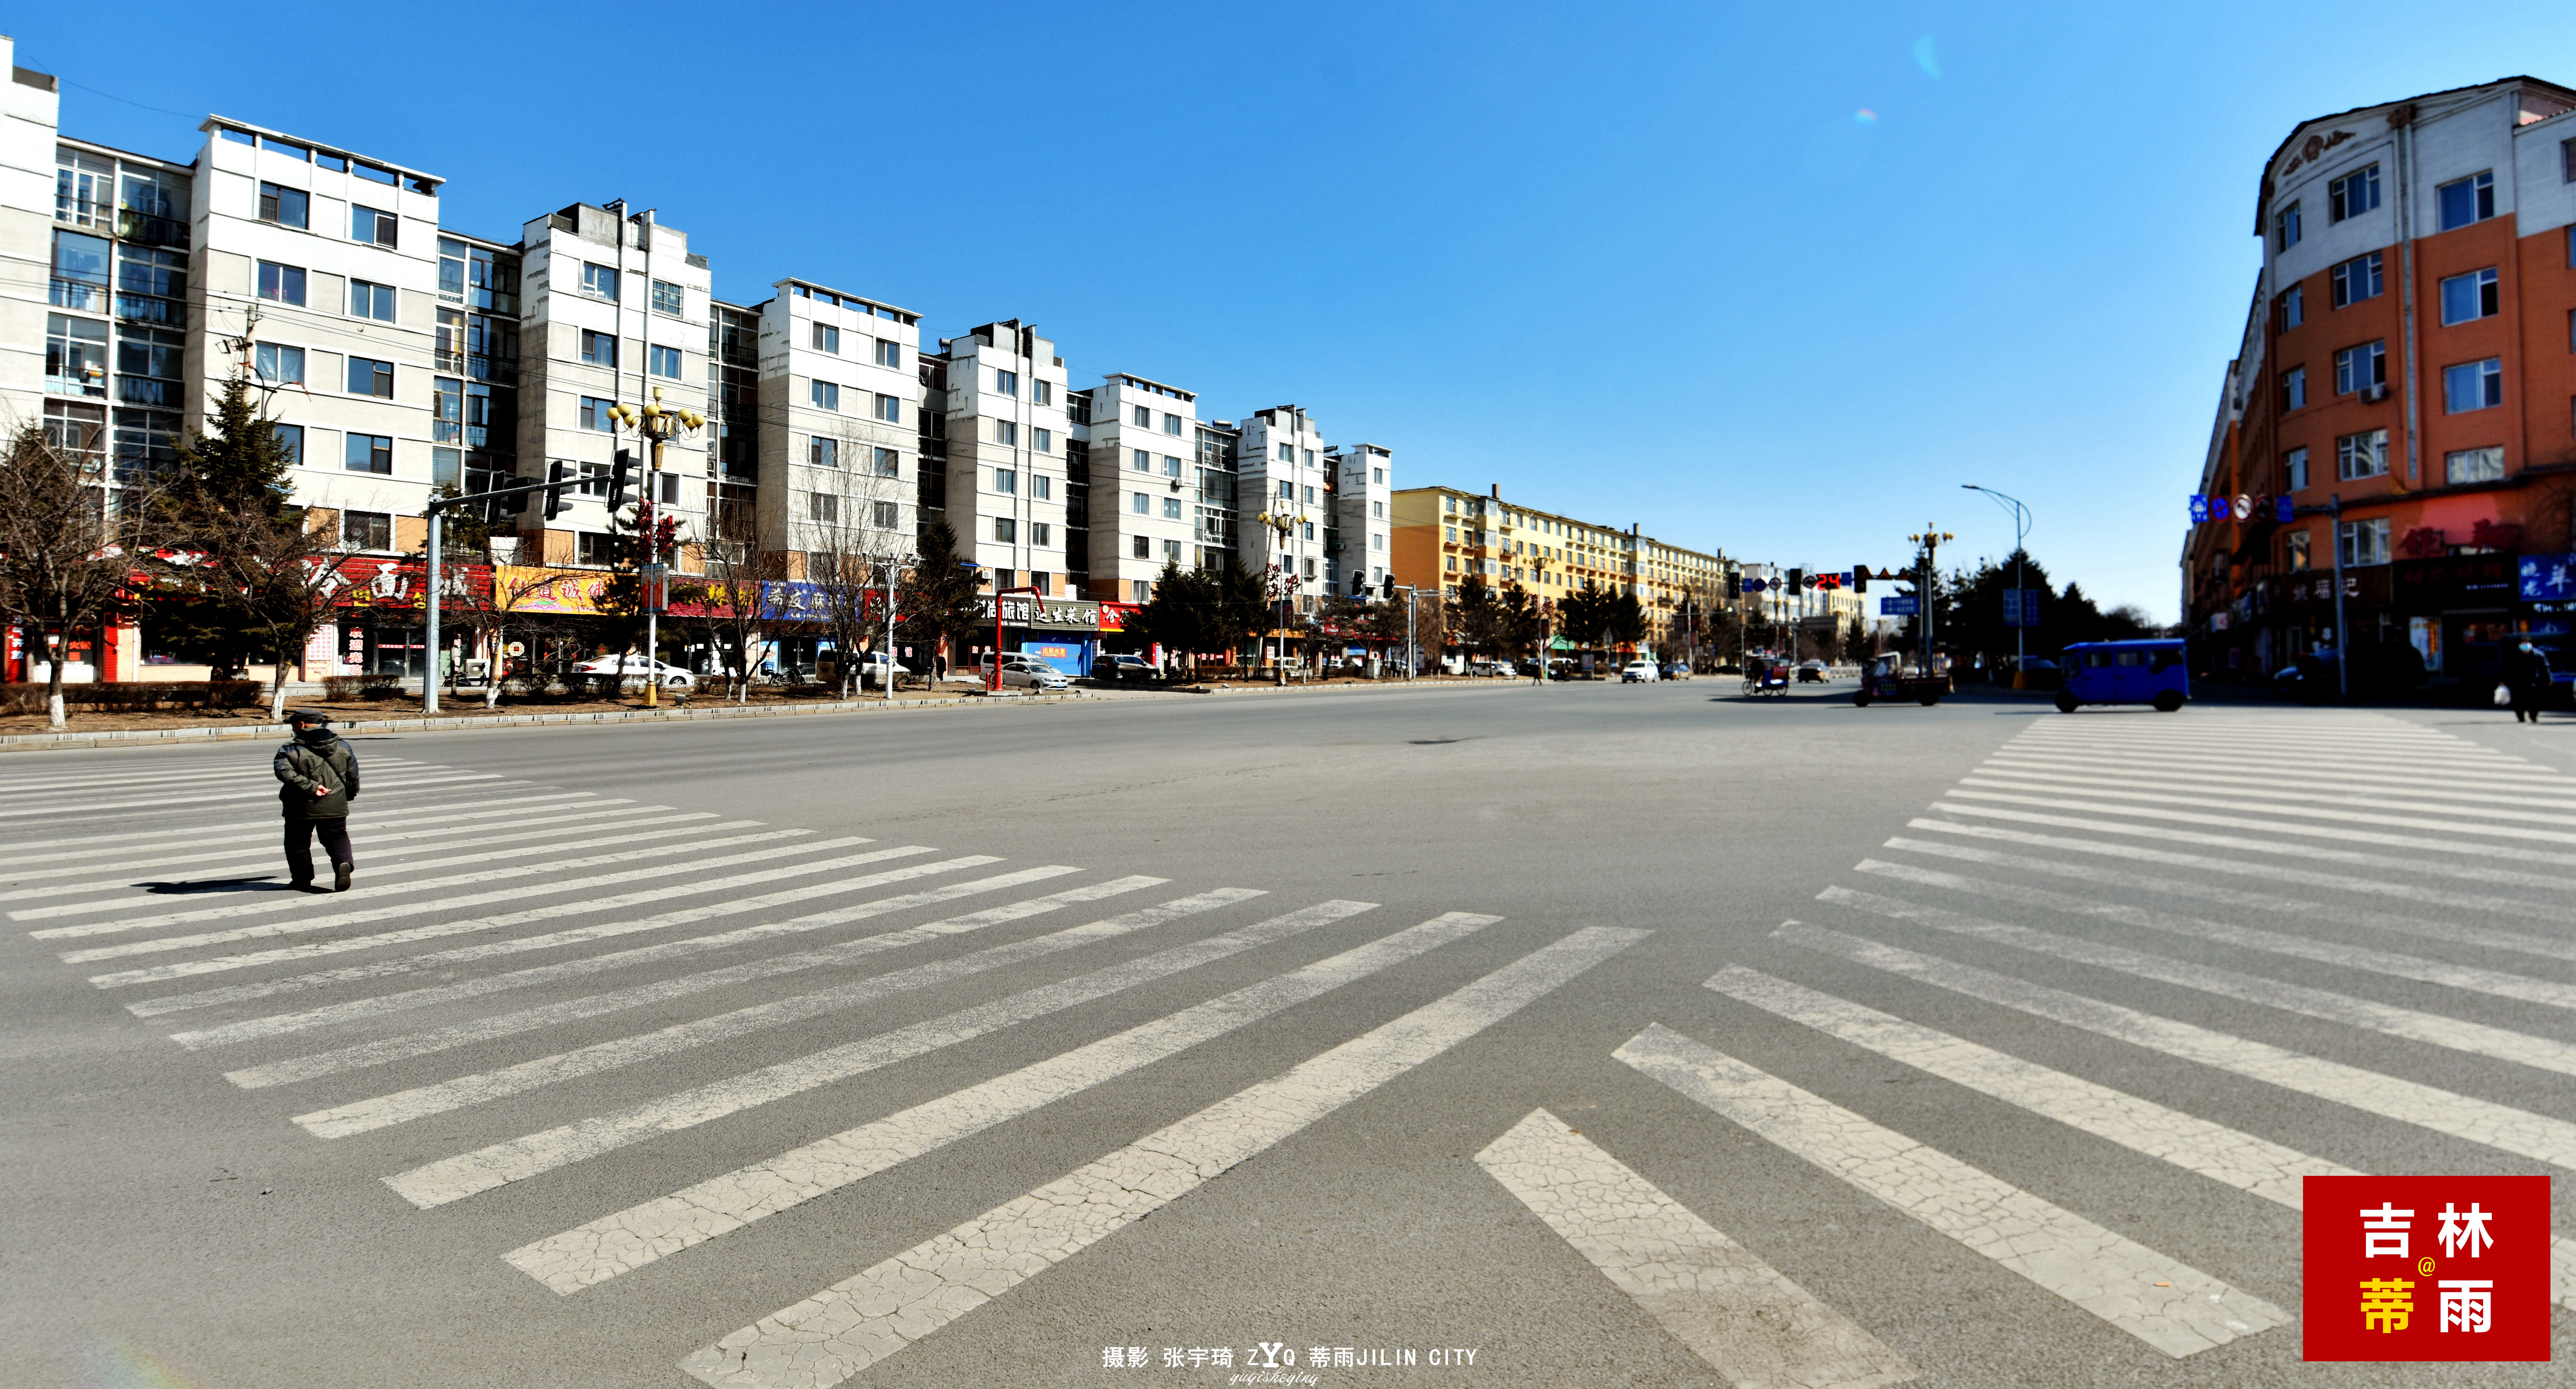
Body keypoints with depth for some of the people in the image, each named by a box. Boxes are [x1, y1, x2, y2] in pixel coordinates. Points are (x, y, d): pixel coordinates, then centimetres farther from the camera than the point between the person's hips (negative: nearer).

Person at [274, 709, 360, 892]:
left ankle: (302, 880, 18)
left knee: (298, 842, 13)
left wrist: (310, 787, -22)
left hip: (302, 806, -3)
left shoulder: (291, 749, -8)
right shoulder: (342, 747, 4)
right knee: (337, 837, 10)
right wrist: (350, 794, 25)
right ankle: (345, 863, -19)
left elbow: (285, 773, -24)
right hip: (335, 805, 3)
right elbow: (353, 774, 10)